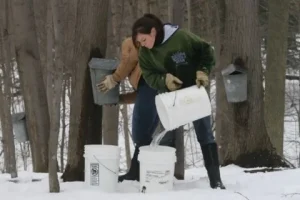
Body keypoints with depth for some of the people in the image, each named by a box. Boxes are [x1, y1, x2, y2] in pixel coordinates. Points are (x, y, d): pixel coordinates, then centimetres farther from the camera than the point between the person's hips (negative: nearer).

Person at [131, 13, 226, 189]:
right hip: (169, 96, 3)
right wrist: (164, 79, -28)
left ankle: (216, 179, 6)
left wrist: (203, 71, -22)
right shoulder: (144, 53, -9)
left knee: (205, 134, 2)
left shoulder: (181, 37, -21)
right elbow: (149, 76, -9)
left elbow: (206, 51, -11)